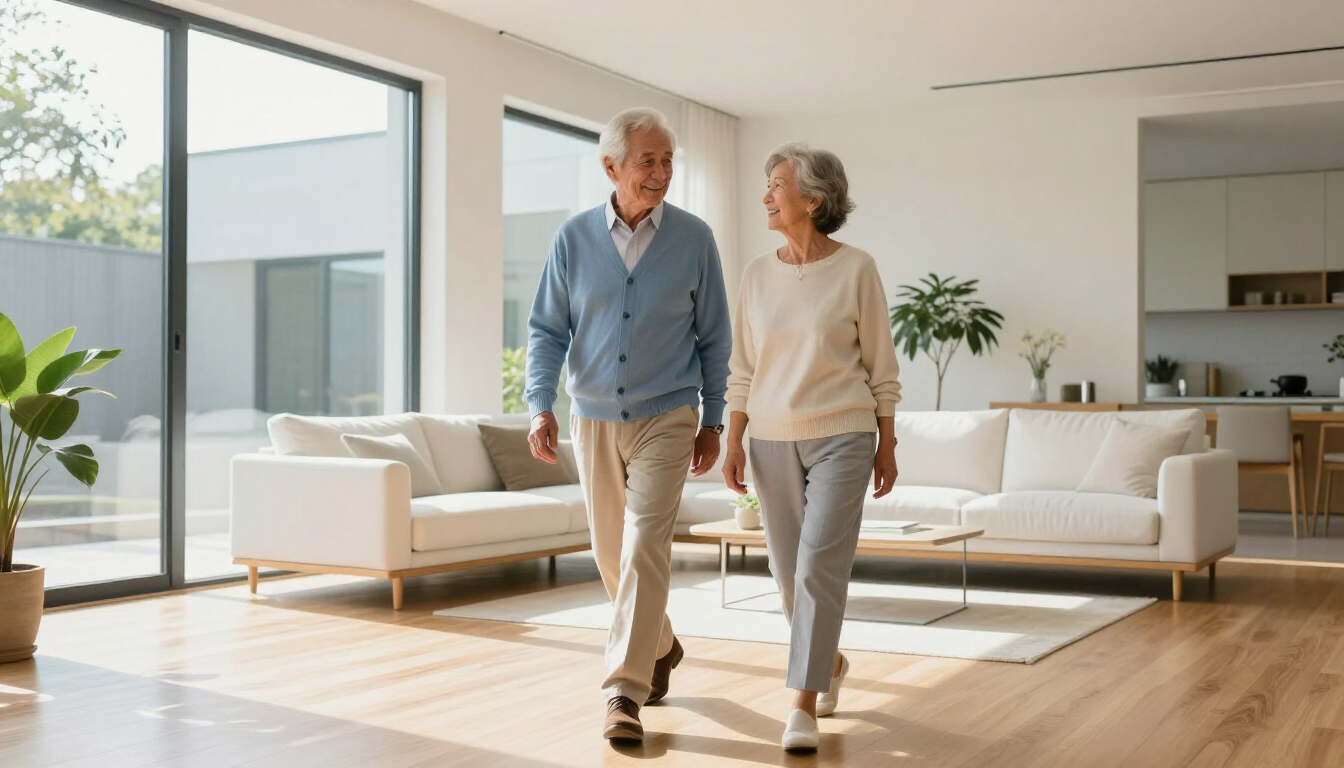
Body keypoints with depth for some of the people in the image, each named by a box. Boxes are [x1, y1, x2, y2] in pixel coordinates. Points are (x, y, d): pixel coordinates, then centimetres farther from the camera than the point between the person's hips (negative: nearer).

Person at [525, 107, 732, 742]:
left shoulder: (693, 239, -3)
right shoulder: (574, 238, 0)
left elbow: (714, 338, 3)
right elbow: (547, 330, 2)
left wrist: (712, 421, 4)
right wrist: (540, 408, -11)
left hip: (665, 419, -3)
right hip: (594, 420, 3)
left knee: (644, 548, -13)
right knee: (610, 552, 13)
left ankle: (624, 690, -10)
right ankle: (660, 646, 38)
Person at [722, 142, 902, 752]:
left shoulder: (856, 270, -5)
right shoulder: (758, 274, 5)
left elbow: (881, 367, 0)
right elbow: (742, 369, 9)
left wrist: (887, 446, 0)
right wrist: (734, 442, 3)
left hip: (841, 437, -4)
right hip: (773, 439, 4)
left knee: (819, 565, -12)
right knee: (788, 570, 10)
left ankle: (803, 706, -5)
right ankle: (830, 663, 36)